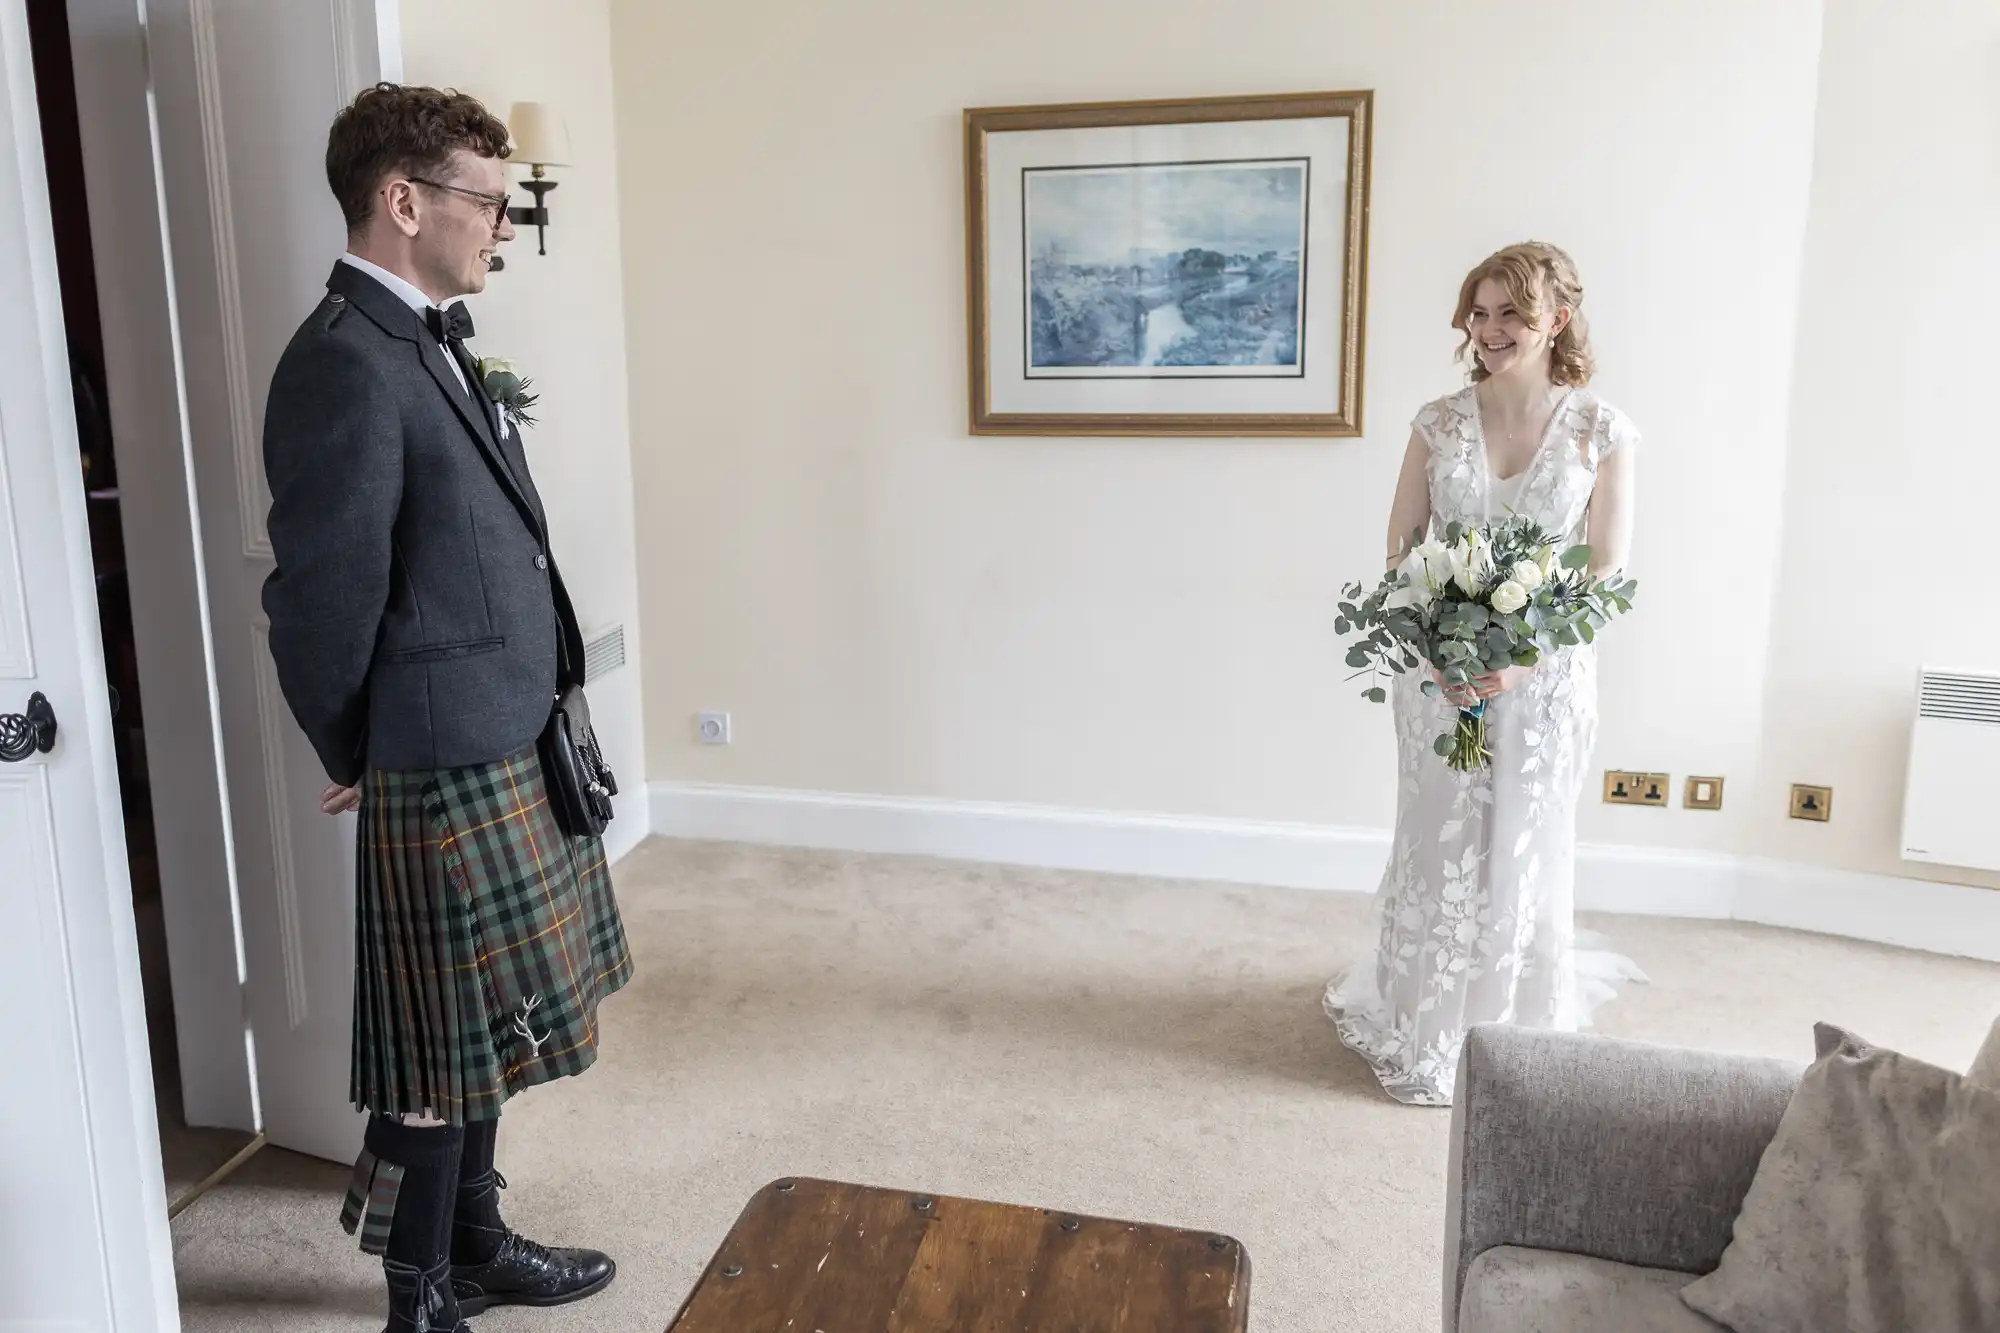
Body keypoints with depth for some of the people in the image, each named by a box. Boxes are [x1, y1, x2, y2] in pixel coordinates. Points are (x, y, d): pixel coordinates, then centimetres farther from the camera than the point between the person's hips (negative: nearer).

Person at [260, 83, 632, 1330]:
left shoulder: (434, 339, 11)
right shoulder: (346, 363, -19)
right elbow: (325, 596, -17)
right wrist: (355, 758, -2)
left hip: (509, 750, 9)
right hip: (445, 766, -9)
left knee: (479, 1034, 20)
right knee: (440, 1052, 6)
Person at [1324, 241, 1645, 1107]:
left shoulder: (1601, 430, -4)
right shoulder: (1439, 424, 1)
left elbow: (1607, 572, -6)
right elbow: (1401, 553, 1)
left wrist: (1519, 658, -18)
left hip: (1546, 678, -1)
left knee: (1523, 856, 9)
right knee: (1437, 852, 8)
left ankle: (1514, 1041, 29)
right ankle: (1423, 1039, 24)